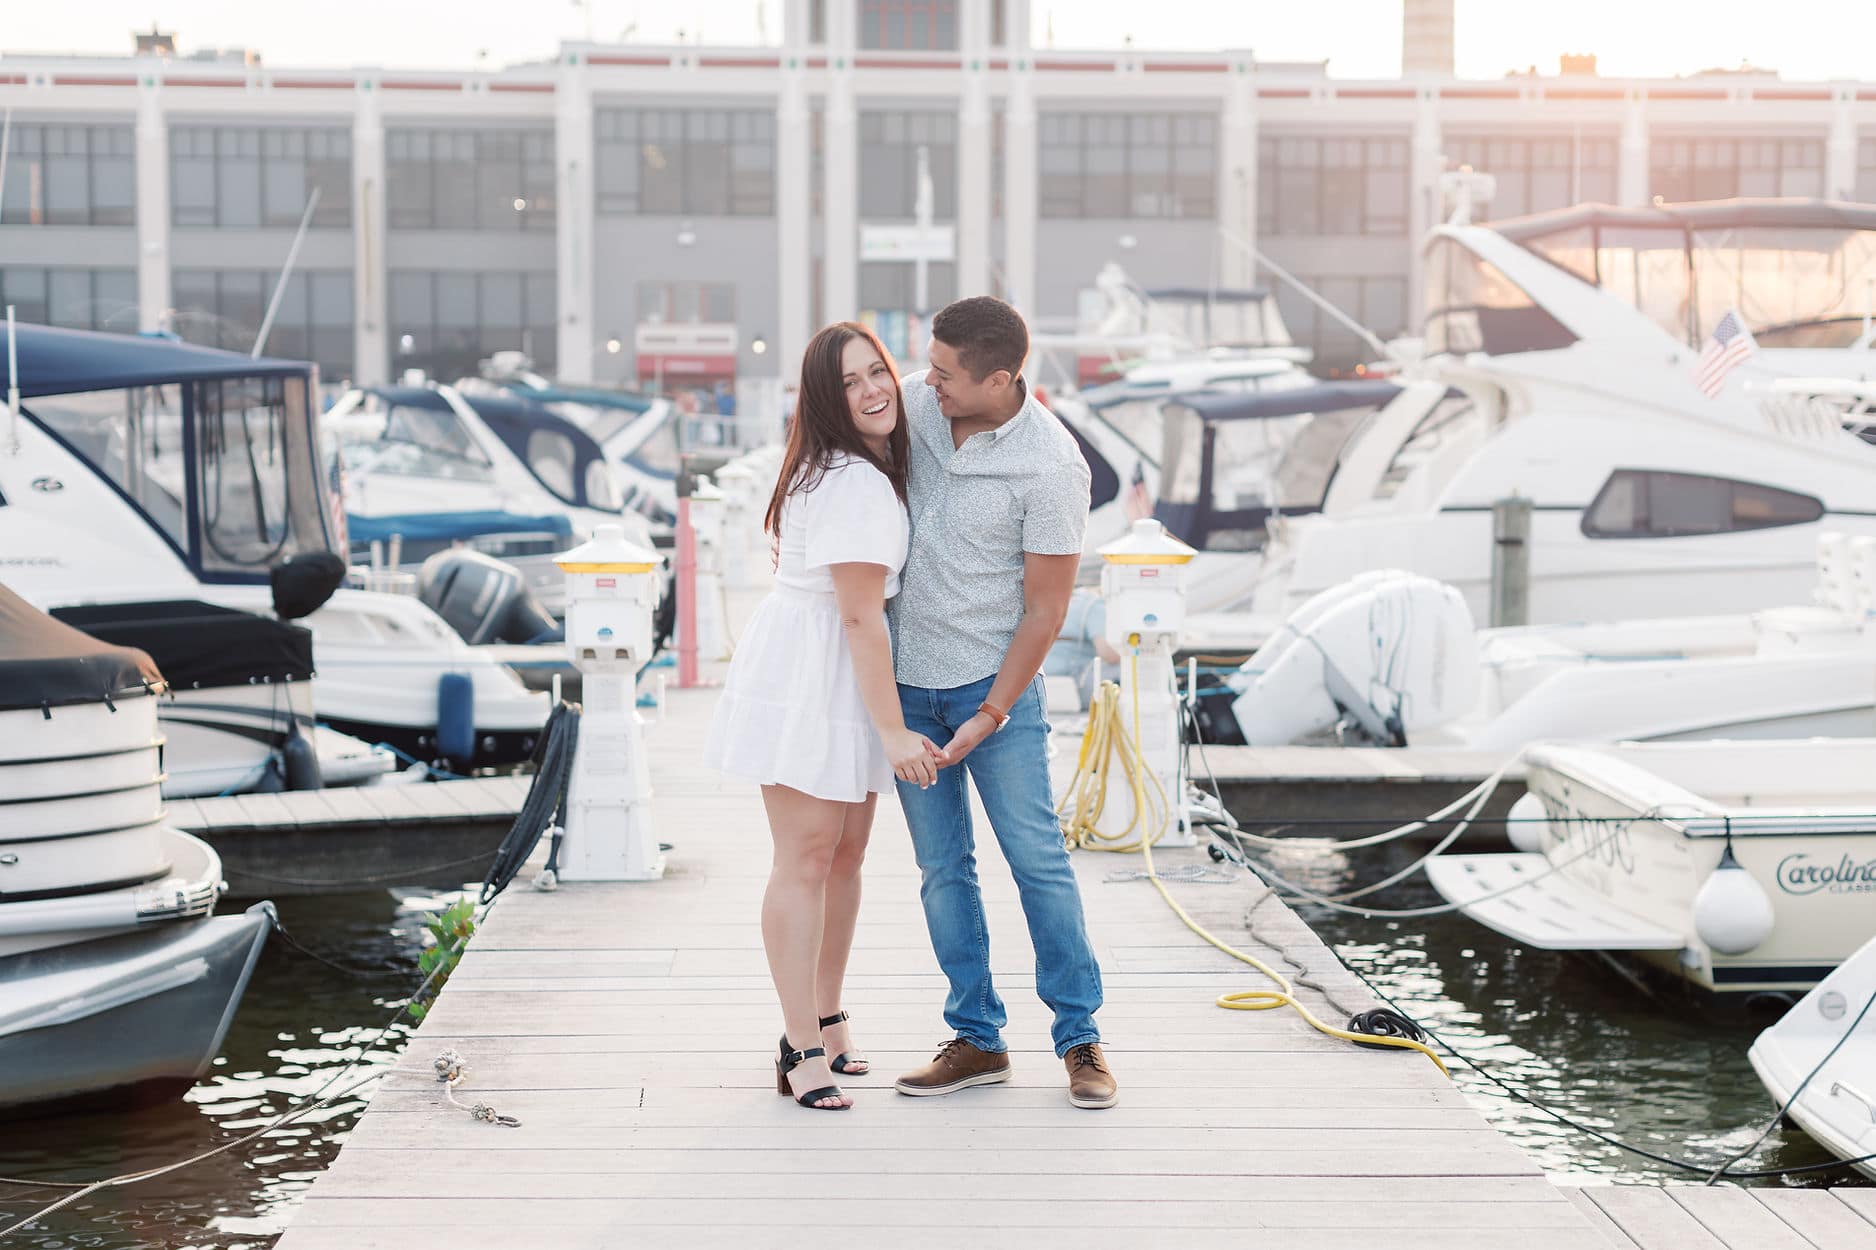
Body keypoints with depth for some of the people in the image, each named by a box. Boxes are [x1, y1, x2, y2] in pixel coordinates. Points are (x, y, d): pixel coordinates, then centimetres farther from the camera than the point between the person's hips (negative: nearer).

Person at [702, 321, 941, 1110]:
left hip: (846, 678, 10)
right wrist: (893, 731, -20)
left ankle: (825, 1023, 26)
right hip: (804, 676, -10)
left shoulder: (879, 467, 9)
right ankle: (803, 1049, -4)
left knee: (846, 853, 14)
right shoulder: (854, 485, -21)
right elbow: (861, 616, -22)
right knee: (806, 860, -7)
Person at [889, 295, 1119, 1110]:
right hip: (906, 676, 5)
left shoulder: (1051, 467, -19)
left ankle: (1081, 1040, 10)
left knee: (1037, 859, -1)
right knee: (941, 867, 8)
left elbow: (1045, 609, -14)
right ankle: (976, 1041, 16)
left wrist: (991, 715, -14)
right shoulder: (917, 402, -5)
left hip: (994, 680, -5)